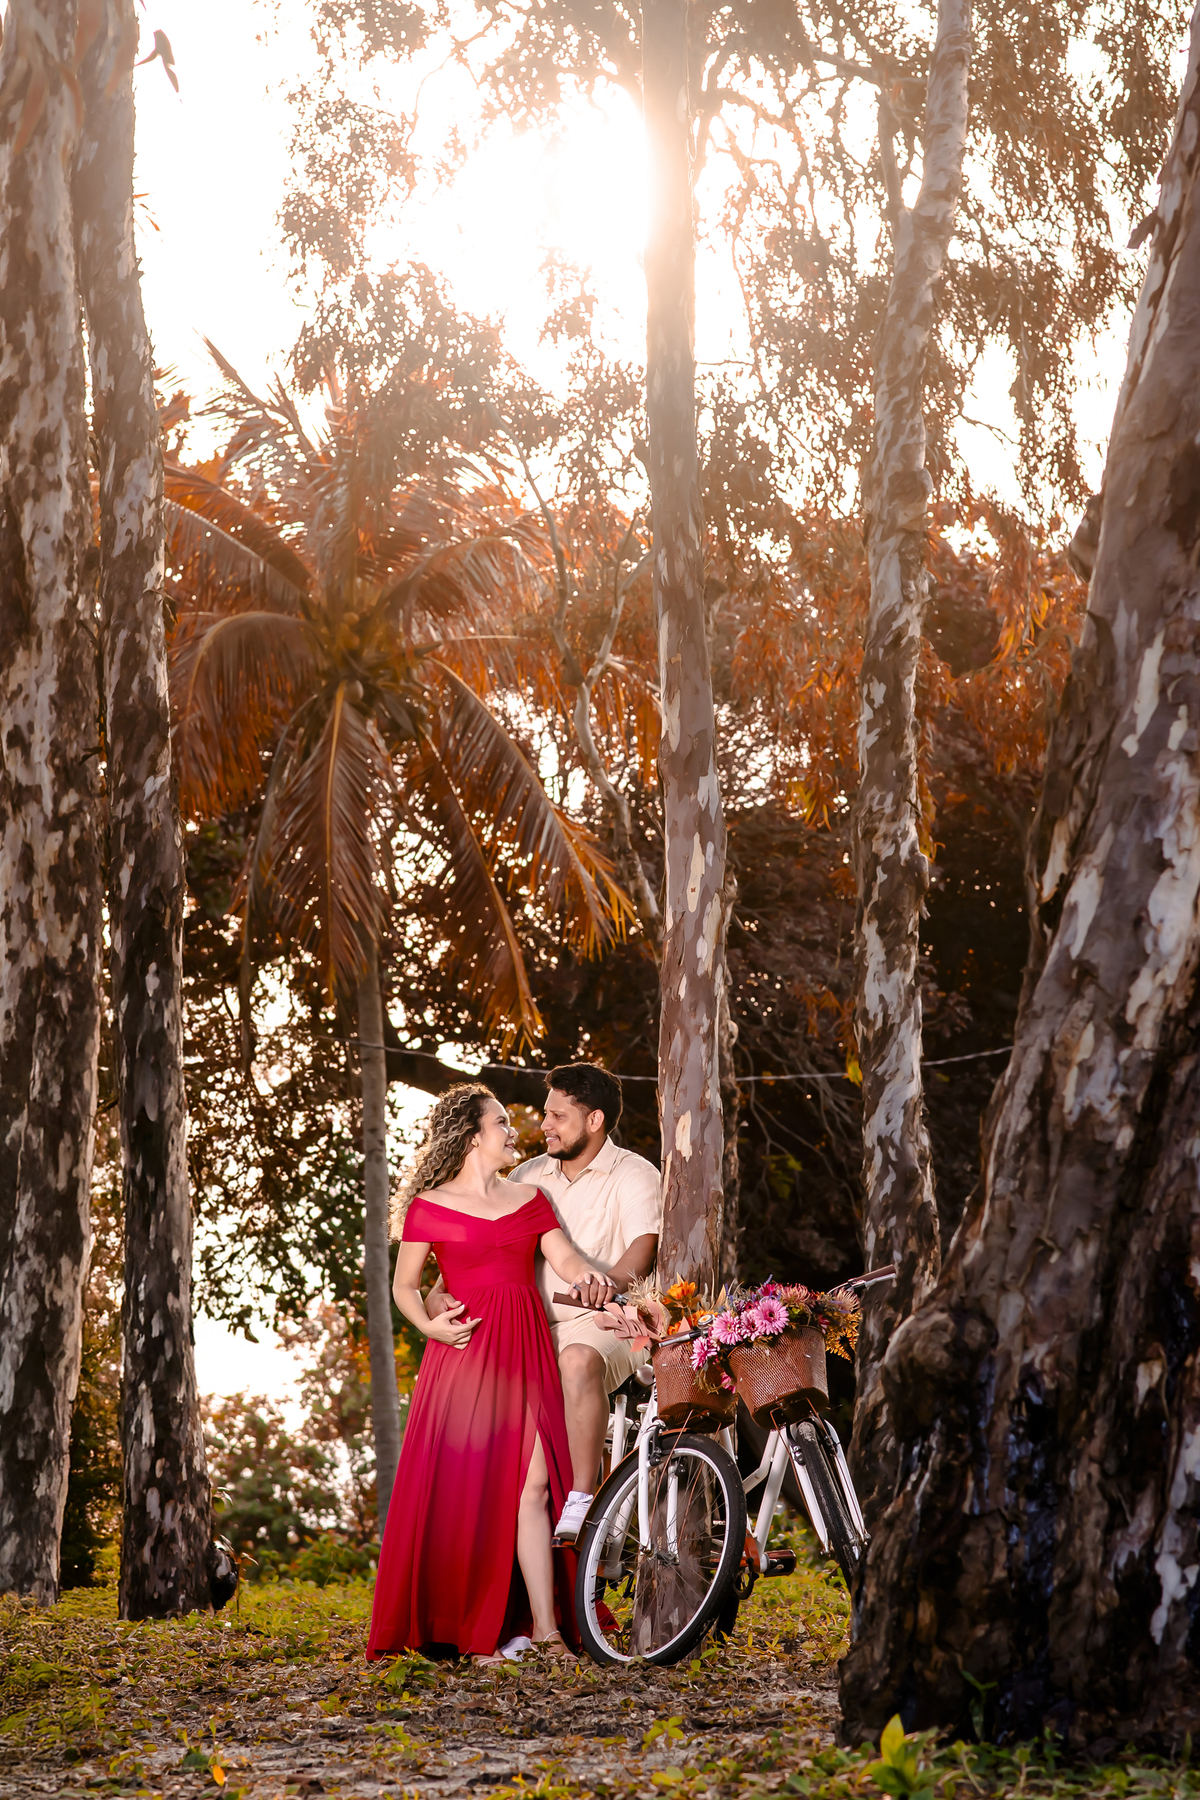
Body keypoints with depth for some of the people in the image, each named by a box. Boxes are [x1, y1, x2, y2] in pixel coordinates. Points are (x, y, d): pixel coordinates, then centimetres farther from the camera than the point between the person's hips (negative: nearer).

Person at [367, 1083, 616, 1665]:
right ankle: (466, 1632, 4)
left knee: (532, 1486, -5)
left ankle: (546, 1627, -6)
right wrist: (430, 1324, -11)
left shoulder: (528, 1197, 16)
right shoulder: (429, 1207, 4)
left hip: (526, 1353, 3)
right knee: (465, 1491, -4)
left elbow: (563, 1256, 4)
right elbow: (404, 1286, 8)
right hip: (465, 1350, -3)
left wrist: (589, 1275, -18)